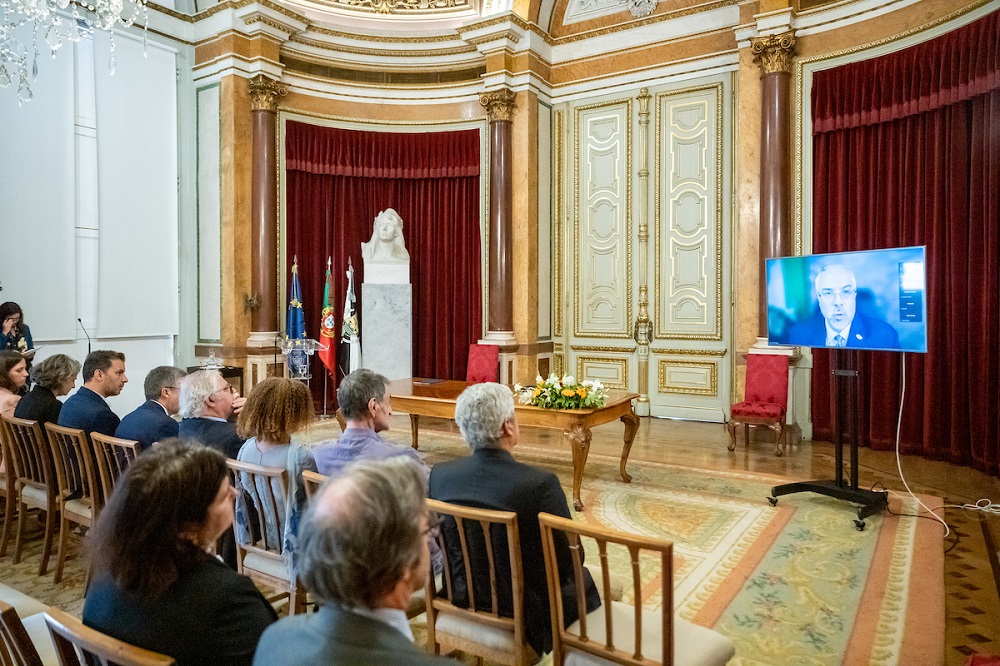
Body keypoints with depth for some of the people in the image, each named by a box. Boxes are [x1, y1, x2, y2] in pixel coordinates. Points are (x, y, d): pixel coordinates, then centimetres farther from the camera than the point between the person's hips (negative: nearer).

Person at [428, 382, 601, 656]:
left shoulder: (439, 474, -13)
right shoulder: (541, 484, -29)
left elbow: (443, 544, 1)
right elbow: (569, 559, -17)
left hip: (463, 596, 6)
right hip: (525, 610, -6)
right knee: (586, 580, 22)